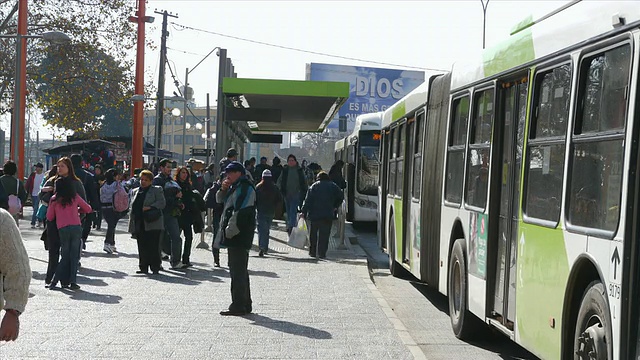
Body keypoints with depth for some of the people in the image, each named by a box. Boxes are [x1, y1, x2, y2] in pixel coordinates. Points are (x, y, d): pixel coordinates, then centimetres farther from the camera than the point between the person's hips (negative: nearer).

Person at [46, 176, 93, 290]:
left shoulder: (54, 199, 7)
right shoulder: (75, 197, 9)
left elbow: (49, 217, 10)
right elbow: (88, 209, 18)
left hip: (62, 229, 0)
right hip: (76, 228, 0)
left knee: (65, 256, 10)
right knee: (74, 256, 4)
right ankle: (72, 281, -1)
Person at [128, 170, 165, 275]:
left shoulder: (157, 190, 4)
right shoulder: (135, 191, 20)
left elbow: (162, 203, -6)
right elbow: (132, 207, 21)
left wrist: (150, 207, -20)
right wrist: (132, 223, 14)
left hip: (152, 224, -5)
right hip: (139, 225, 5)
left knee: (153, 247, -5)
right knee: (142, 247, 6)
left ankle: (155, 267, 0)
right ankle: (143, 268, 12)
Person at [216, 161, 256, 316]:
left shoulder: (245, 188, -14)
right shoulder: (235, 187, 18)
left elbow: (239, 213, -21)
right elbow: (220, 200, 25)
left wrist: (229, 231, -18)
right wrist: (223, 189, 5)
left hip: (239, 236, -11)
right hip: (234, 236, 11)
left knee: (238, 271, -9)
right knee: (239, 270, 15)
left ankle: (238, 306, -7)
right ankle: (245, 304, 22)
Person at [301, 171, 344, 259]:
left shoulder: (314, 186, 4)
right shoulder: (333, 186, 8)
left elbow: (308, 200, -2)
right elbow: (341, 197, 12)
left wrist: (304, 212, -3)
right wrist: (335, 207, 20)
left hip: (314, 214, 0)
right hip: (328, 215, 0)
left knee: (313, 234, 12)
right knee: (324, 235, 1)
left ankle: (312, 252, 14)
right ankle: (322, 253, -5)